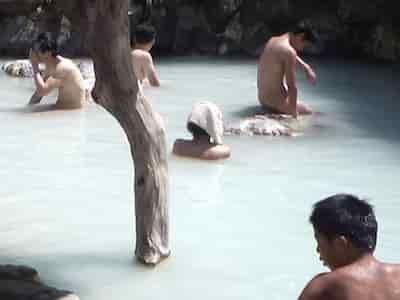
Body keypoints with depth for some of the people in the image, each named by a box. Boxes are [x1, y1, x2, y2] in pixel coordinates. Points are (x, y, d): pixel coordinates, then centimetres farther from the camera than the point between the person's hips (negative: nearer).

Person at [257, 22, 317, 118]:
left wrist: (305, 66, 18)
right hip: (276, 101, -7)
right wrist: (294, 114, -15)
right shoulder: (289, 51, -20)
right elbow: (292, 87, -21)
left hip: (263, 98, 7)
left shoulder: (272, 40, 7)